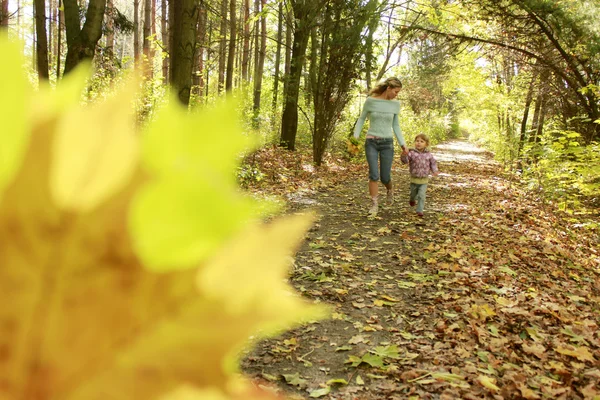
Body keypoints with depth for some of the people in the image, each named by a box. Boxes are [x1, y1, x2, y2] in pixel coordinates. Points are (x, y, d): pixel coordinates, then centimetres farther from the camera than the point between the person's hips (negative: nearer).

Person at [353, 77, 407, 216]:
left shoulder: (395, 104, 2)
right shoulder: (370, 101, -5)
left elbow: (395, 125, 10)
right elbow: (362, 119, 6)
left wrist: (402, 144, 4)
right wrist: (355, 136, -6)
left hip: (387, 143, 2)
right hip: (371, 142, -2)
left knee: (385, 177, 4)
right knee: (374, 174, -15)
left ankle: (390, 191, 39)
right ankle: (374, 205, -3)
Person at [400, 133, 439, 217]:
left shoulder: (428, 155, -3)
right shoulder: (412, 153, -11)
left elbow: (433, 163, 8)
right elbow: (405, 160, -21)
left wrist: (434, 171, -7)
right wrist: (404, 155, -42)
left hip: (424, 180, 0)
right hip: (414, 179, 0)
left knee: (421, 195, -9)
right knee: (413, 194, 20)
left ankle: (420, 210, -1)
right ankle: (412, 200, 53)